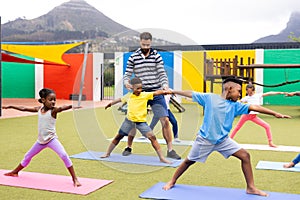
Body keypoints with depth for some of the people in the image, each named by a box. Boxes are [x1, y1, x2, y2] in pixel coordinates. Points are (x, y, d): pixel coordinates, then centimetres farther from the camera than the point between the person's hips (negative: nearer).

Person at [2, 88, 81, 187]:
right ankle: (15, 172, 47)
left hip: (51, 139, -6)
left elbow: (62, 108, -35)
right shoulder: (39, 109, 2)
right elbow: (24, 108, 13)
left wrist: (72, 106, -55)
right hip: (41, 140, 6)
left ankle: (75, 179, -19)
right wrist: (10, 106, 20)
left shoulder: (54, 110, -14)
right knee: (28, 156, 23)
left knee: (64, 155, -25)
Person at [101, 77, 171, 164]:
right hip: (129, 120, 3)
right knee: (118, 136, 13)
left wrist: (164, 91, -33)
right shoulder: (128, 96, 2)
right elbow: (120, 99, 21)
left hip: (141, 121, -2)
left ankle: (161, 158, -8)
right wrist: (110, 103, 35)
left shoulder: (145, 95, -7)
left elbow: (156, 93, -17)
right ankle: (107, 153, 32)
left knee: (152, 137, -15)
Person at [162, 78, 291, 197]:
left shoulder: (235, 105, 1)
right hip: (205, 139, -4)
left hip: (223, 140, 4)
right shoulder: (210, 98, -7)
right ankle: (172, 181, 30)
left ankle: (251, 188, 7)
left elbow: (254, 107, -5)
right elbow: (190, 94, 0)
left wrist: (275, 114, -9)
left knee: (245, 155, -3)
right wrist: (172, 91, 4)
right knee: (189, 161, 8)